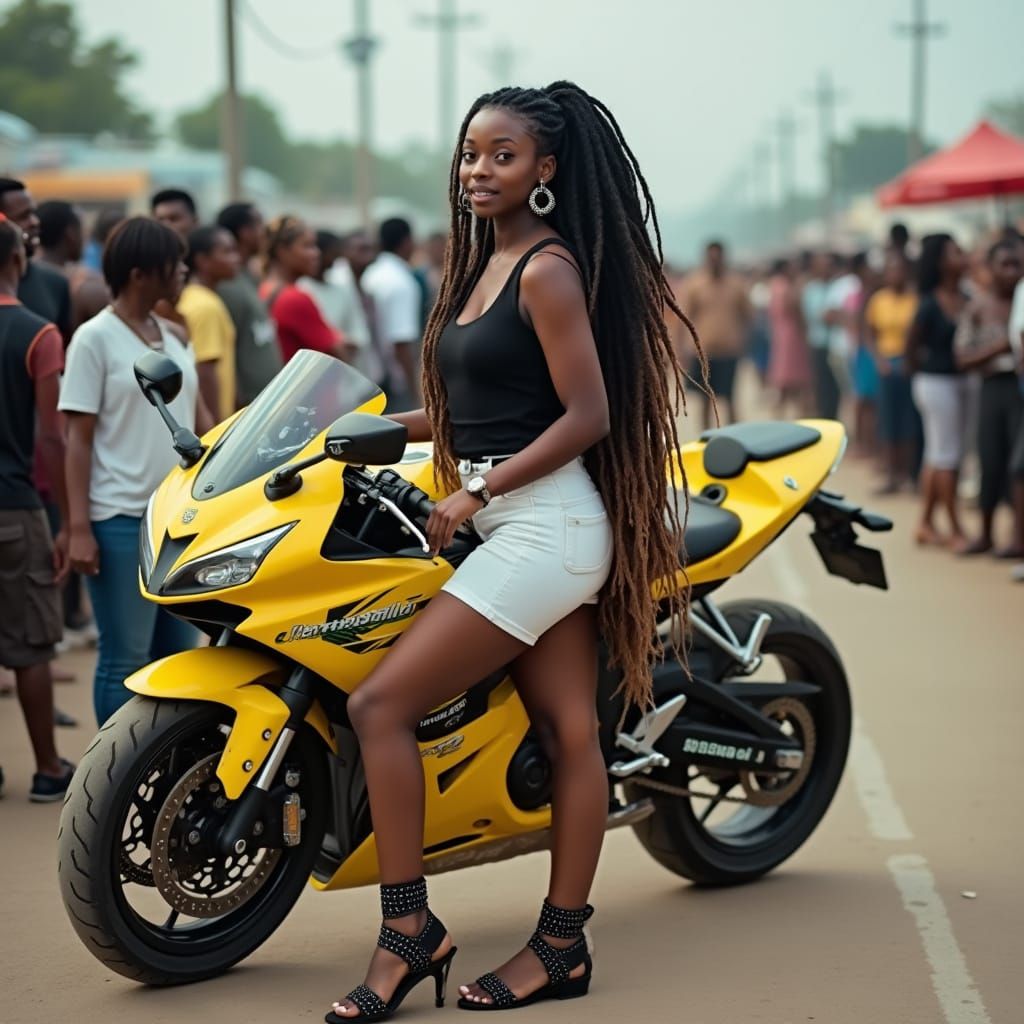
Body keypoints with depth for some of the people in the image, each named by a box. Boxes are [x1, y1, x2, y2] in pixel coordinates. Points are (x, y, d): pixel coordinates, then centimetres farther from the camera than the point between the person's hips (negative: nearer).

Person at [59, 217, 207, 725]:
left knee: (180, 654, 12)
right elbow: (78, 439, -9)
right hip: (123, 520, -7)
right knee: (126, 659, -3)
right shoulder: (94, 339, -7)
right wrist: (79, 527, -14)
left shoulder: (174, 335, 11)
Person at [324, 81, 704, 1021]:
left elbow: (588, 415, -16)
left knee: (379, 704, -11)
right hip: (517, 526, 9)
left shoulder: (548, 269, -11)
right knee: (568, 728, 9)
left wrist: (476, 493, -17)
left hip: (543, 521, -9)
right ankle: (563, 943, 12)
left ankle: (409, 927, -5)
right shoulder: (483, 264, 16)